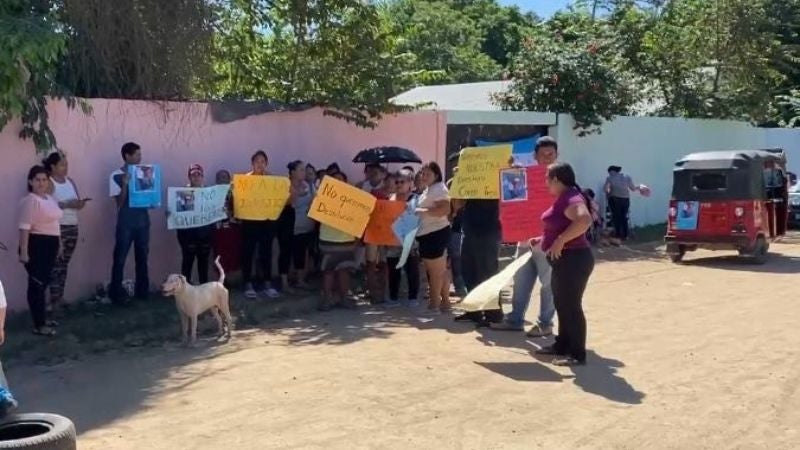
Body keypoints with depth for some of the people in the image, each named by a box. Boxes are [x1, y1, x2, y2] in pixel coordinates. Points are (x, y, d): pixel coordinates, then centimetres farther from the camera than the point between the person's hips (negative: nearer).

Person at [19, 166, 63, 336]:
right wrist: (24, 251, -24)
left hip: (50, 245, 9)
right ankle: (39, 325, -5)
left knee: (44, 282, 15)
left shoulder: (51, 199, 15)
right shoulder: (30, 200, -13)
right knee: (36, 284, -6)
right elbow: (25, 227, -19)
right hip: (36, 245, -9)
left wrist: (59, 245, 24)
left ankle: (42, 318, 25)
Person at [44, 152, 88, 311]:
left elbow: (78, 201, 15)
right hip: (57, 228, -7)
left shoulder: (70, 181, 14)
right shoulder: (49, 183, -7)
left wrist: (80, 203, -8)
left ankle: (60, 298, 13)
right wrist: (67, 204, -21)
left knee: (64, 264, 8)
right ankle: (54, 301, -5)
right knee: (56, 265, -7)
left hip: (72, 227, 7)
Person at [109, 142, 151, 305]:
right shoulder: (116, 176, -4)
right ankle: (116, 294, 4)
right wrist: (125, 184, -21)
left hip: (143, 221, 5)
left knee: (142, 257, 10)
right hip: (125, 223, -5)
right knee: (120, 259, -1)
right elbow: (120, 201, -8)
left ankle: (142, 291, 19)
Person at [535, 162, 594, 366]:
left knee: (571, 305, -6)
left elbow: (584, 220, -36)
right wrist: (542, 240, 26)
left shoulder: (570, 198, -19)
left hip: (573, 259, -11)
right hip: (565, 260, 11)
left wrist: (561, 240, -32)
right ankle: (562, 345, 28)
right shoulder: (564, 198, 14)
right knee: (562, 304, 17)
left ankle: (578, 354, 1)